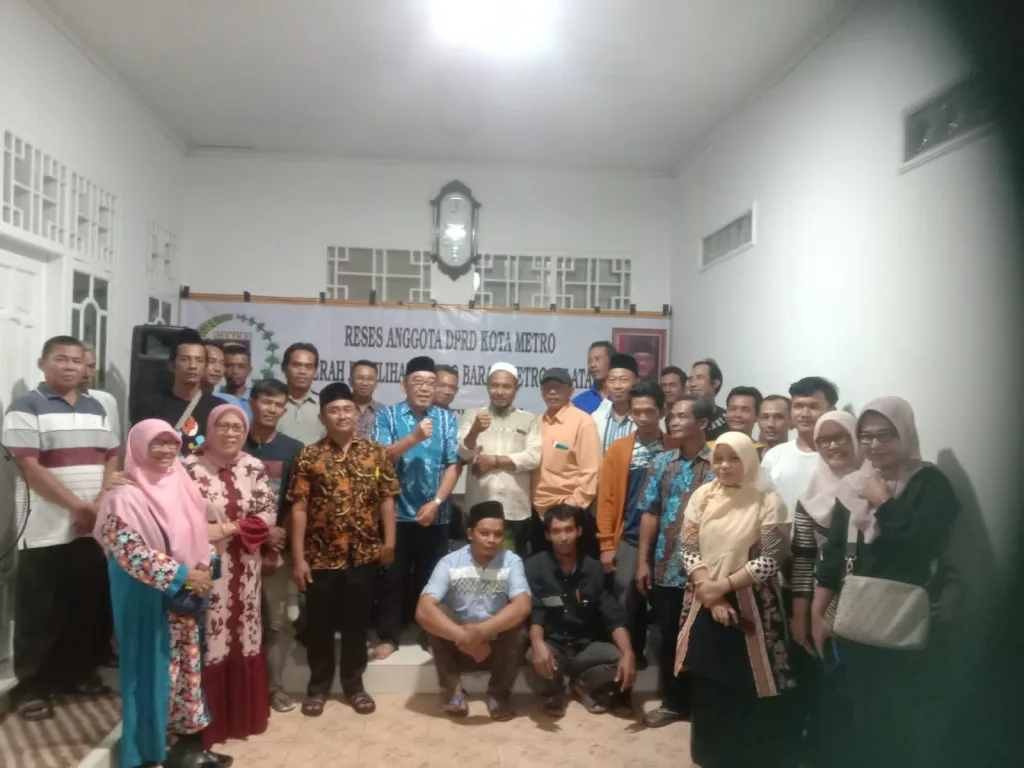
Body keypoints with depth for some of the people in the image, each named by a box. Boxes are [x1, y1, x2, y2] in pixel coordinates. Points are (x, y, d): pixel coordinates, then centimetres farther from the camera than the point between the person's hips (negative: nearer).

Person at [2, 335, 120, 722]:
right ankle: (33, 687, 14)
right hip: (46, 531, -5)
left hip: (96, 528, 5)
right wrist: (78, 506, -16)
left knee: (90, 606, 11)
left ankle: (80, 672, 26)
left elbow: (112, 458, 10)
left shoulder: (95, 408, 13)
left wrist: (102, 505, -6)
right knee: (40, 613, 3)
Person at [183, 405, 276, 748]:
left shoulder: (254, 468, 5)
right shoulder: (190, 466, -5)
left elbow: (269, 513, -1)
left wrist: (230, 529, -11)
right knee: (208, 642, 1)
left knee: (243, 640, 13)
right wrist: (202, 532, -17)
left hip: (243, 570, 4)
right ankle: (206, 723, 17)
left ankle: (243, 716, 28)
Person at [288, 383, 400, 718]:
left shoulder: (376, 453, 1)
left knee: (357, 623, 13)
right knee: (319, 625, 11)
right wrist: (298, 557, -8)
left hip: (363, 555, 1)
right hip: (321, 556, -1)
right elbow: (299, 509, -5)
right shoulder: (309, 457, -4)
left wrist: (389, 542, -3)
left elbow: (387, 500, 4)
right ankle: (318, 686, 29)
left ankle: (354, 684, 29)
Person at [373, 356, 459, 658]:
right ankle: (388, 636, 21)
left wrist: (436, 502, -12)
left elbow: (453, 465, -2)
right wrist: (414, 437, -23)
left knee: (431, 575, 11)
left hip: (436, 513, 1)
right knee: (394, 575, 8)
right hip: (397, 512, -1)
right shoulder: (388, 415, 0)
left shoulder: (447, 419, 3)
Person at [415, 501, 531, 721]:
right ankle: (453, 691, -8)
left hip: (499, 647, 0)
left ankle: (499, 693, -5)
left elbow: (523, 607, -29)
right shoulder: (449, 563, -15)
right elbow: (423, 610, -28)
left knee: (516, 620, -28)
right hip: (458, 646, 0)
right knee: (434, 615, -26)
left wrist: (482, 631, -42)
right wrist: (465, 638, -38)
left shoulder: (512, 562, -12)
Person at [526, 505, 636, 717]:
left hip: (585, 647, 2)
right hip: (551, 645, -2)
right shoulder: (534, 566, -8)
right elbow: (533, 613, -19)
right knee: (536, 656, -36)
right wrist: (538, 644, -41)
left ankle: (584, 685, 7)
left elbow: (614, 616, -8)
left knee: (621, 659, -26)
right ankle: (554, 692, 0)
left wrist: (628, 653, -26)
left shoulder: (593, 568, -1)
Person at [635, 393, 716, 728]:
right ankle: (673, 702, 27)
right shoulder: (662, 462, 5)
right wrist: (643, 561, 2)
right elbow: (650, 513, 6)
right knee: (669, 638, 12)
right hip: (665, 569, 3)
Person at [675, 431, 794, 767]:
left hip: (749, 606, -3)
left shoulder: (768, 502, -7)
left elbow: (768, 561, -11)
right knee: (706, 687, 12)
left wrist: (722, 585, -16)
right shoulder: (702, 496, 2)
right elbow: (688, 550, 0)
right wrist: (709, 592, -12)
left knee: (749, 689, 3)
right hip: (705, 603, 3)